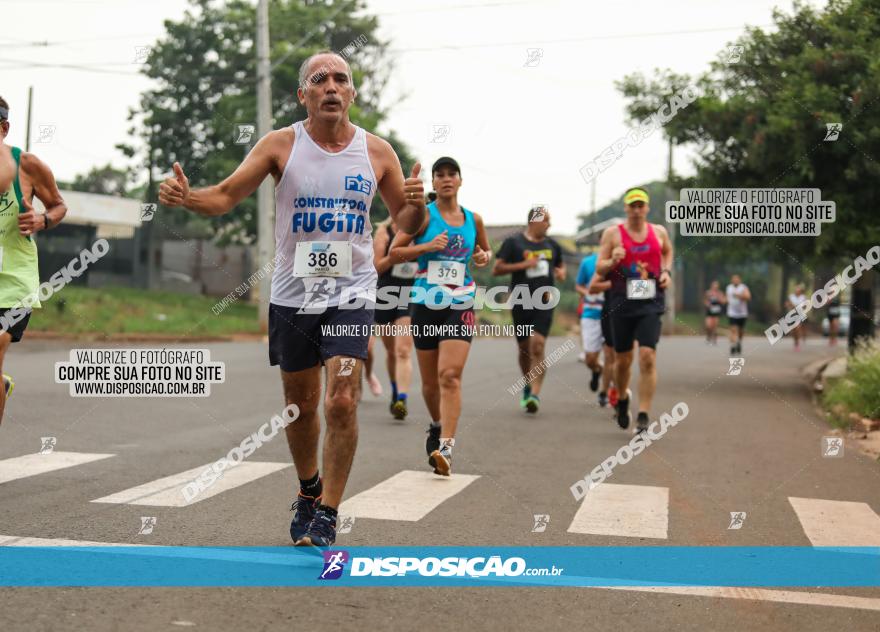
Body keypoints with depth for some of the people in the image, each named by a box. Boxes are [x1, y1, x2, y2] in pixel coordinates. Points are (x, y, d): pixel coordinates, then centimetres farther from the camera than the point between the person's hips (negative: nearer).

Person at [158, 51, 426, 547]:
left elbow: (407, 223, 8)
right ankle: (309, 490, 38)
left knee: (342, 402, -14)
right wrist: (186, 197, -23)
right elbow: (226, 196, -2)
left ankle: (328, 512, 1)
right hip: (293, 293, 1)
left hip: (351, 291, -1)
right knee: (301, 404, 13)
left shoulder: (377, 151, 0)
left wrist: (416, 204, -16)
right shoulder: (281, 144, -2)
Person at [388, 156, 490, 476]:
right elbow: (394, 252, -4)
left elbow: (486, 249, 26)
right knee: (430, 380, 10)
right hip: (425, 303, 0)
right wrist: (427, 246, -17)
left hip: (460, 305, 0)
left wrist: (484, 257, 3)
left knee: (450, 375, -16)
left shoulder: (473, 219, 8)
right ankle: (437, 426, 39)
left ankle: (445, 448, -22)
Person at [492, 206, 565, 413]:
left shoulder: (551, 244, 11)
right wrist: (523, 265, -16)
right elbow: (496, 269, -6)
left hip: (544, 303, 1)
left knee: (537, 346, -14)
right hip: (521, 303, -1)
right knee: (524, 347, 12)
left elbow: (560, 265, 28)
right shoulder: (513, 242, -2)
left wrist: (561, 272, 4)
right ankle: (528, 386, 35)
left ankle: (535, 394, -19)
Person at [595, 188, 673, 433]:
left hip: (651, 302, 0)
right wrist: (612, 261, -20)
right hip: (622, 303, 0)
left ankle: (643, 417, -9)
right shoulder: (613, 233, 0)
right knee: (623, 359, 10)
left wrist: (666, 271, 10)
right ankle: (622, 399, 40)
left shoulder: (659, 232, 7)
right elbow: (599, 269, 1)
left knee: (647, 356, -13)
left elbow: (668, 251, 28)